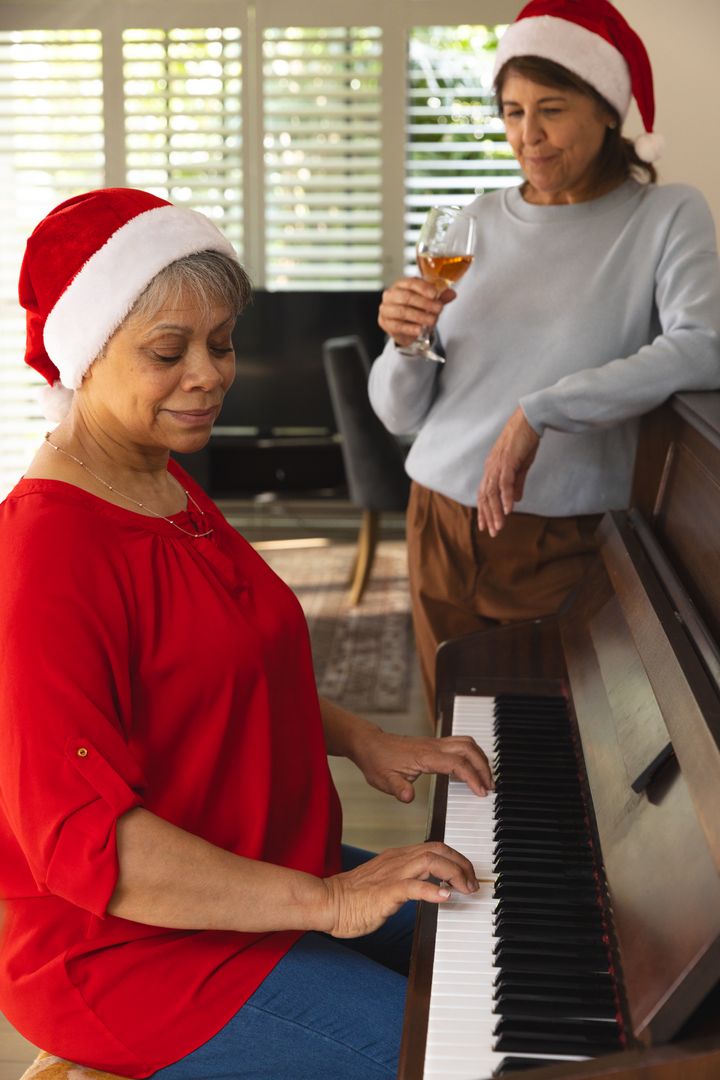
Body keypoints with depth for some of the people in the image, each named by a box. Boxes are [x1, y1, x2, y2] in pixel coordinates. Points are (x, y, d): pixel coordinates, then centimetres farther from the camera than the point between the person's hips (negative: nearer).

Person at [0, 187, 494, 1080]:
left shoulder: (168, 492, 9)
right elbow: (78, 836, -29)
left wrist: (362, 741, 5)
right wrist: (326, 901, -28)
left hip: (257, 883, 10)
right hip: (134, 951, -10)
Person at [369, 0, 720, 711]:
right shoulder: (480, 221, 6)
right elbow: (401, 415, 6)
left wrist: (541, 411, -28)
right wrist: (405, 345, -15)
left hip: (566, 538, -3)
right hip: (444, 522, 3)